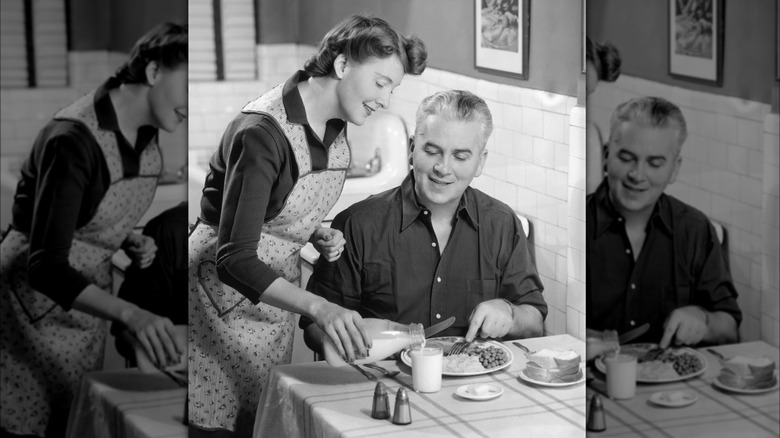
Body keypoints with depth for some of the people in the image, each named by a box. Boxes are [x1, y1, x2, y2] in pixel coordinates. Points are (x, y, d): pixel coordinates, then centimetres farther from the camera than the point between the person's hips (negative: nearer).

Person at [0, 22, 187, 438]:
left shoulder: (145, 135, -2)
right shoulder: (73, 139, -27)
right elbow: (46, 268, -33)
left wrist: (132, 241, -4)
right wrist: (130, 314, -46)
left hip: (84, 305, 7)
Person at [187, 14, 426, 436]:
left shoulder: (336, 126, 1)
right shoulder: (263, 132, -25)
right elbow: (234, 261, -30)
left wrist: (319, 236, -3)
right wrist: (318, 307, -40)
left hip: (278, 290, 8)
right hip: (222, 298, -7)